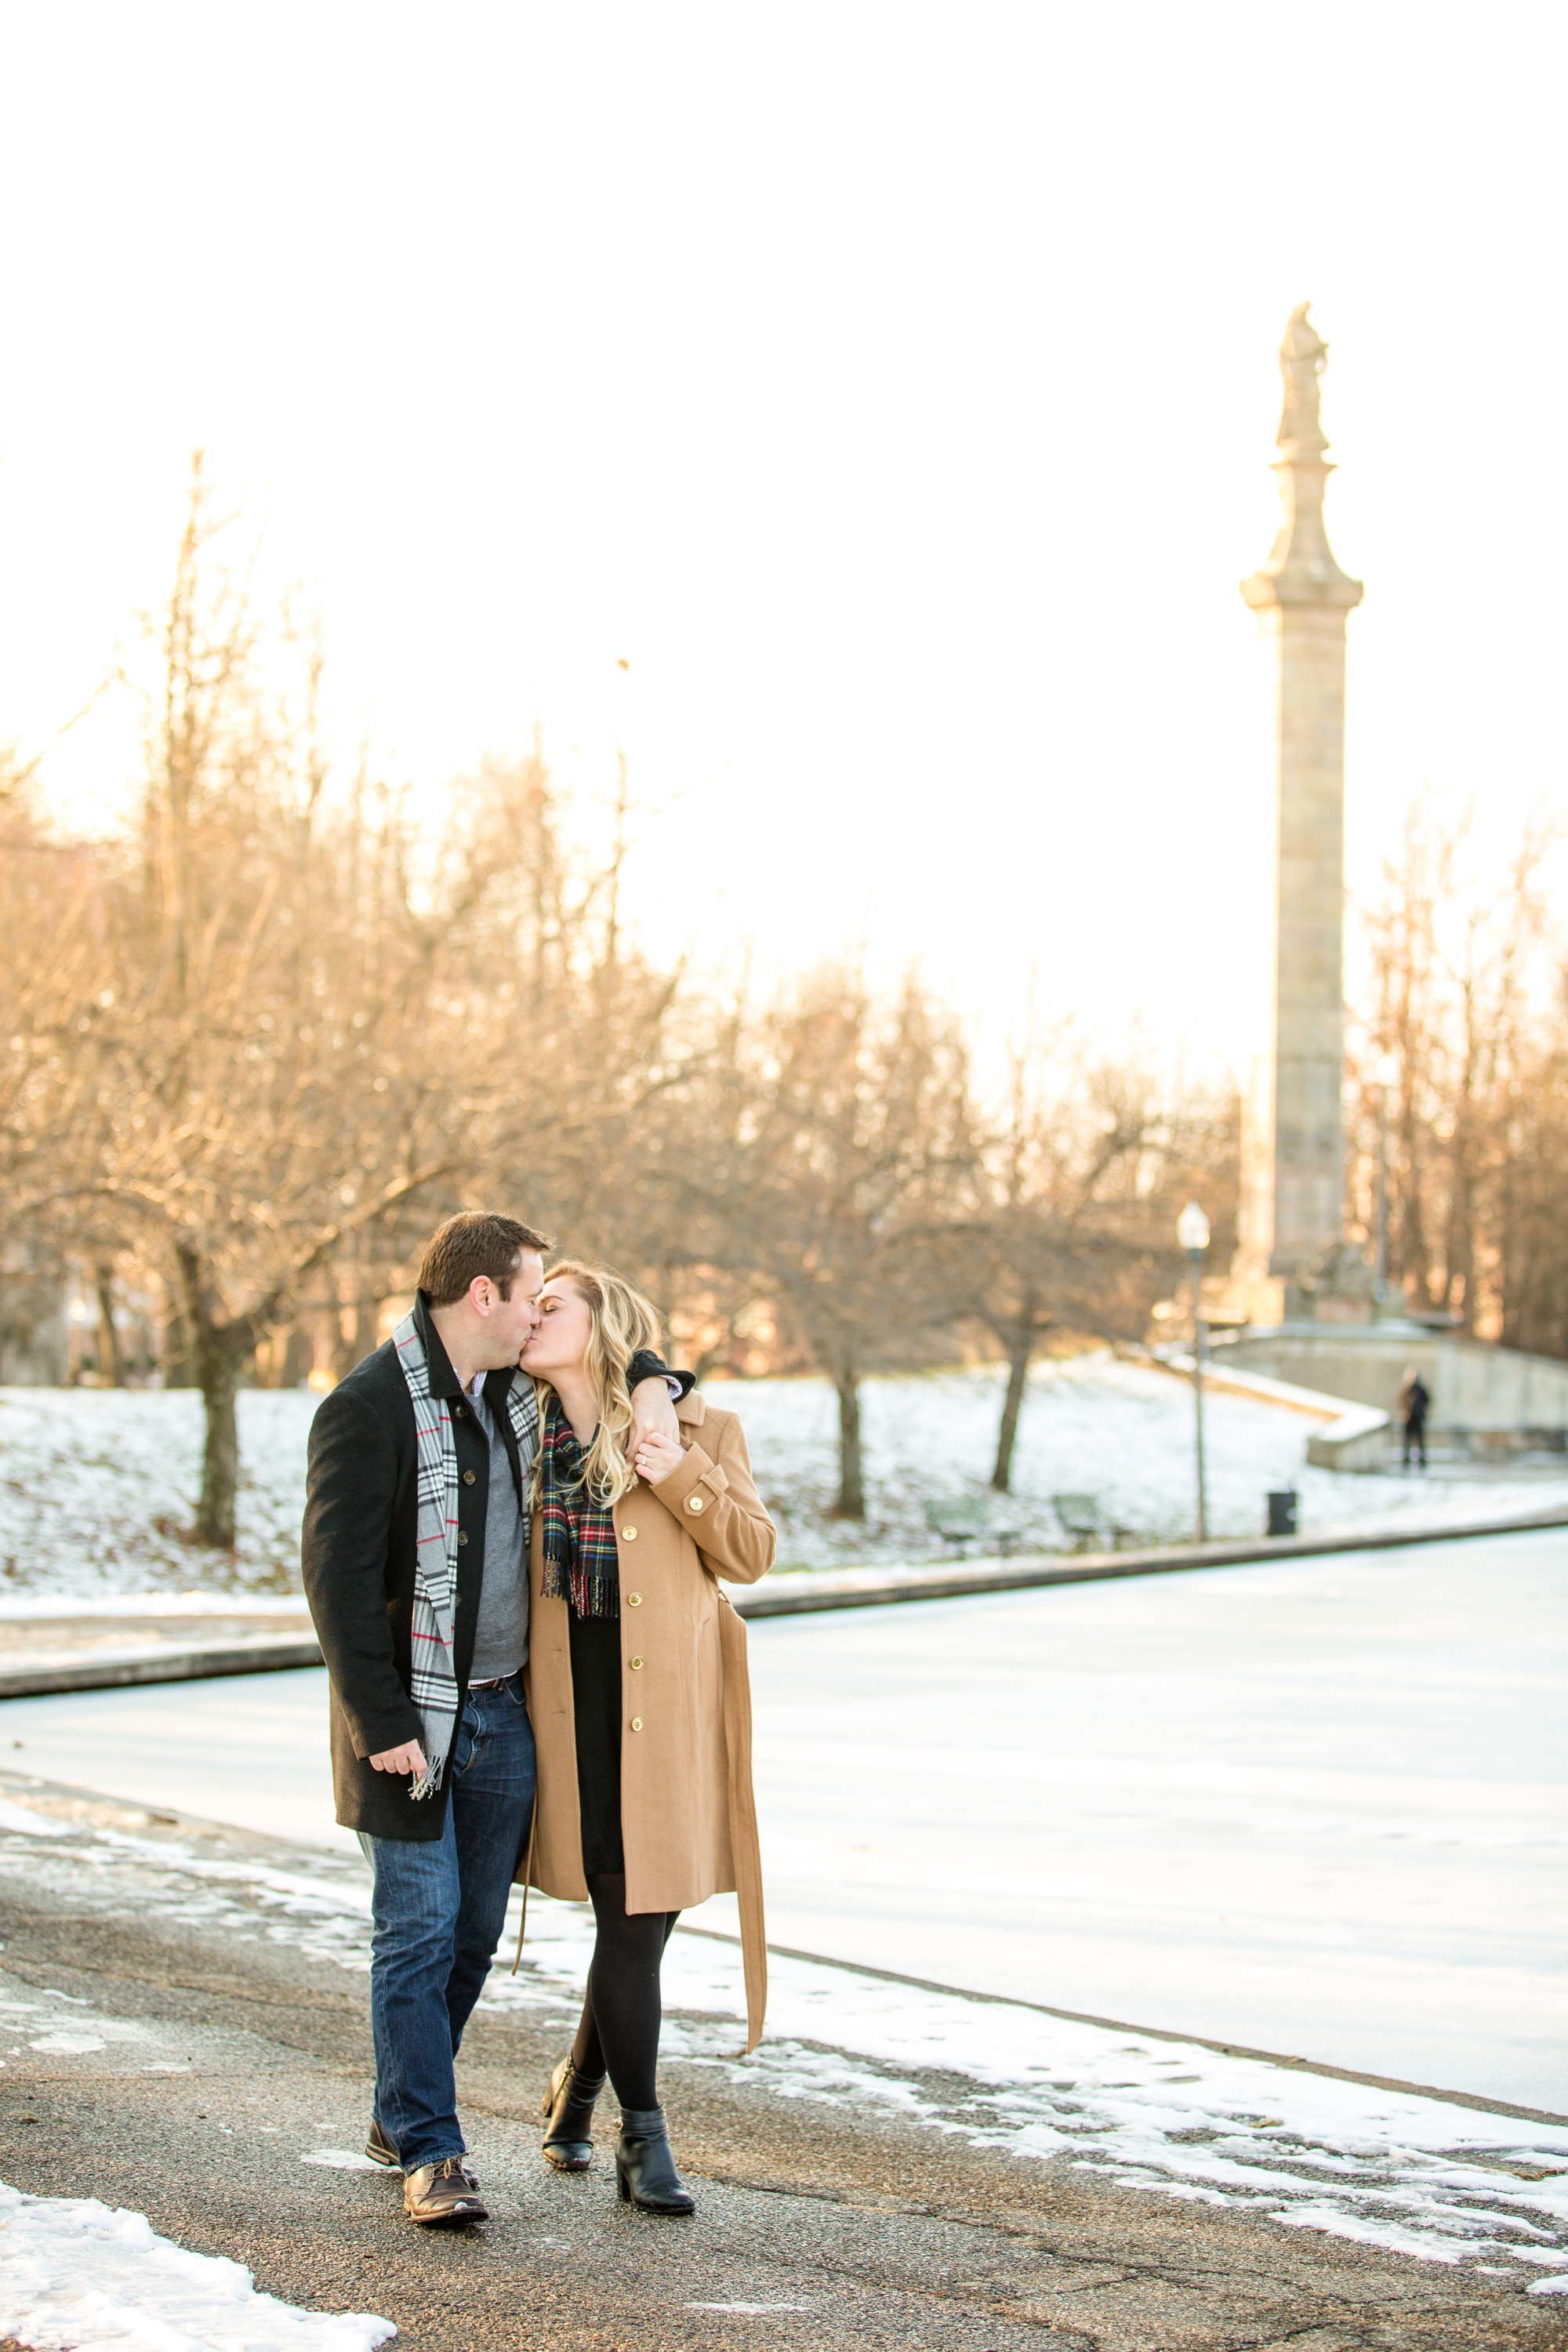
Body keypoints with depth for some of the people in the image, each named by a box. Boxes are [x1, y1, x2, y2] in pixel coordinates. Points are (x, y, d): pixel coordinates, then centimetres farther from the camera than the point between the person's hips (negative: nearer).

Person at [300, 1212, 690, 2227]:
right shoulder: (369, 1408, -14)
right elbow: (338, 1574, -17)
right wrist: (382, 1723, -19)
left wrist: (651, 1387, 2)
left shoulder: (519, 1389, 8)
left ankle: (400, 2116, 26)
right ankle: (430, 2152, 1)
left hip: (504, 1713, 7)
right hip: (413, 1717, -7)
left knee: (475, 1931, 11)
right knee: (419, 1930, -5)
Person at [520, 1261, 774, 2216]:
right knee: (629, 1913, -4)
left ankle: (579, 2085, 29)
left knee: (647, 1908, 4)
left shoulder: (693, 1429, 0)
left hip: (668, 1704, 0)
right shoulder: (527, 1437, 8)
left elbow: (753, 1553, 0)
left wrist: (684, 1478, -14)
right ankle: (643, 2137, 6)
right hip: (575, 1697, 1)